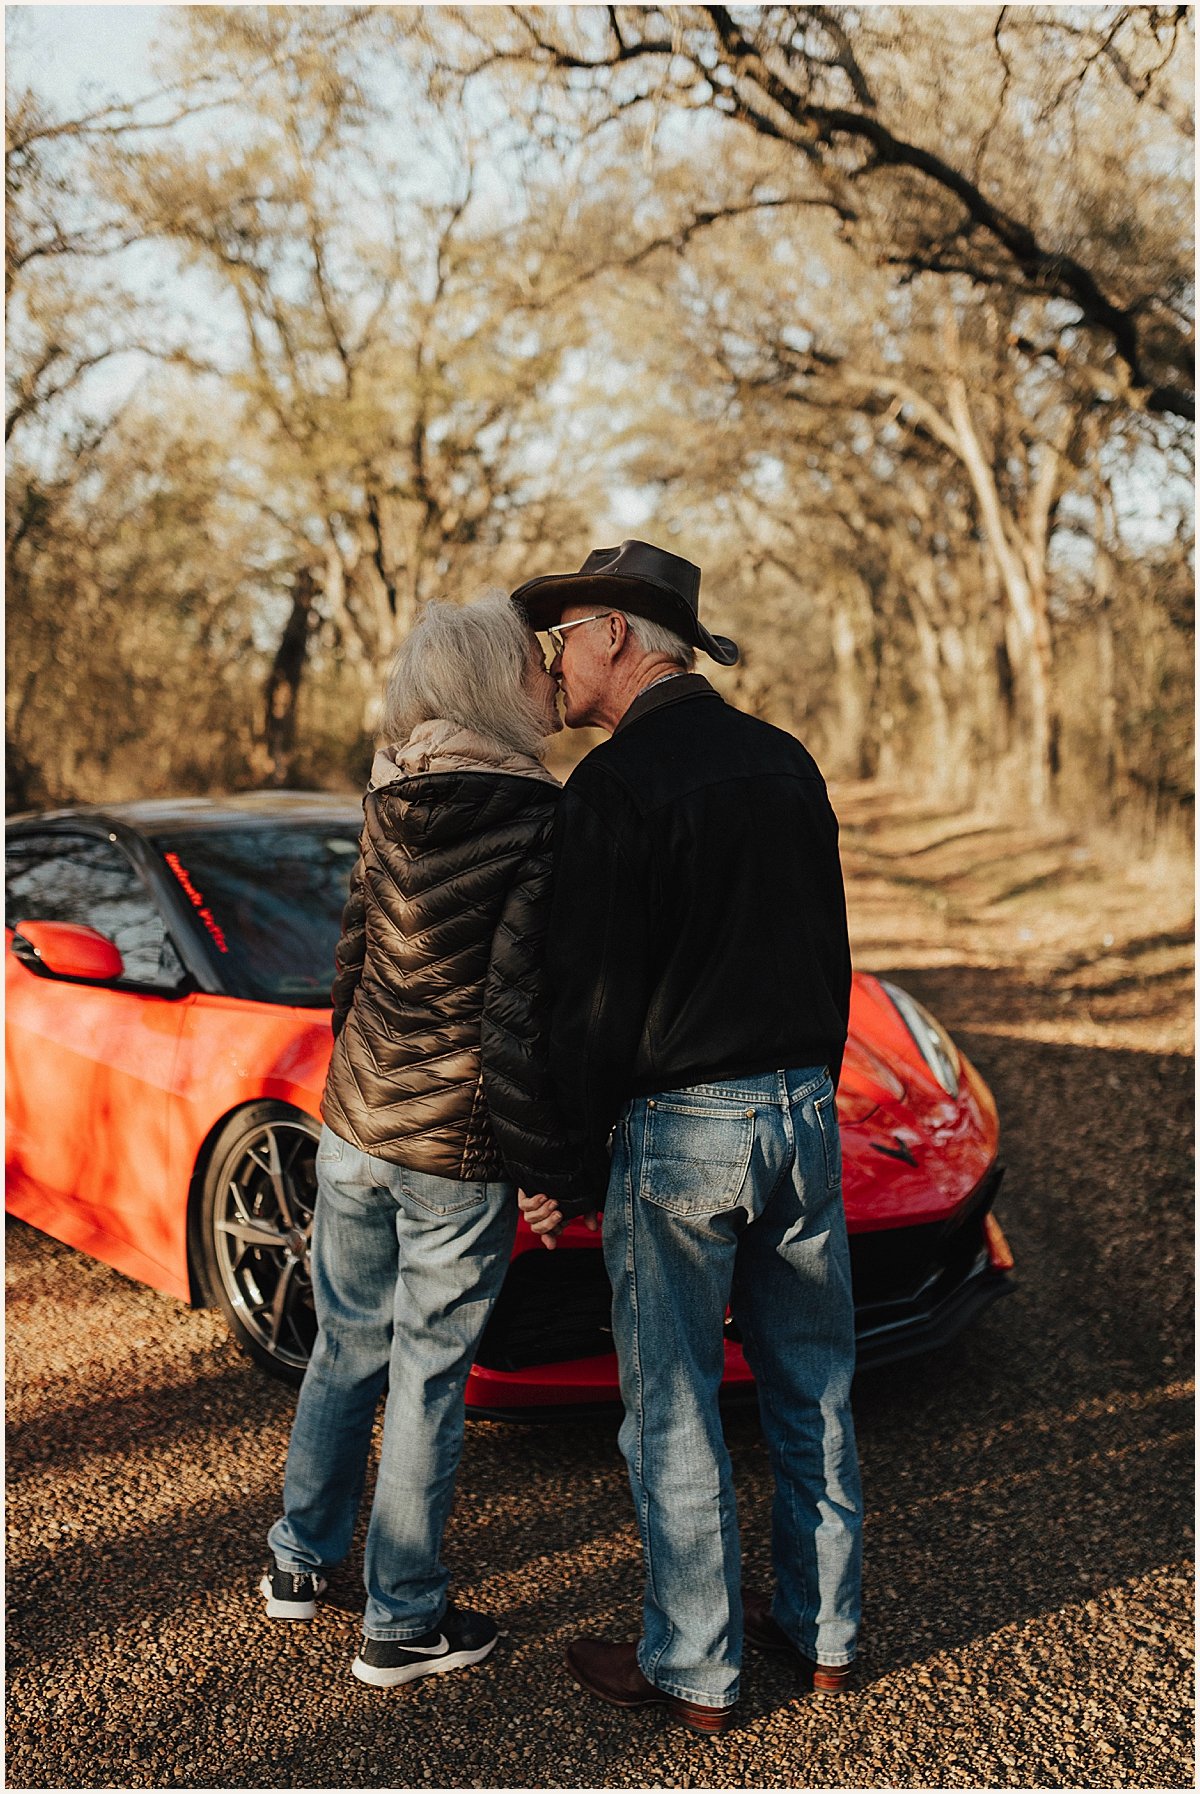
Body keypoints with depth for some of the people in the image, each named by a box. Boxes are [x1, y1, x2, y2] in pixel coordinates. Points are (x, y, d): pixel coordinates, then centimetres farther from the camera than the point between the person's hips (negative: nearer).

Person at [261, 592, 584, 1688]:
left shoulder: (390, 802, 3)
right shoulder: (539, 818, -17)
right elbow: (518, 1010, -20)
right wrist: (558, 1156, -11)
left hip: (353, 1120, 6)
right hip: (457, 1152, -6)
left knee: (345, 1350, 21)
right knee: (426, 1380, 7)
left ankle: (301, 1564, 37)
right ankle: (403, 1626, 22)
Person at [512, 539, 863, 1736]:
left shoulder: (615, 785, -13)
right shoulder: (785, 763, 8)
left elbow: (592, 1000, -14)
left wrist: (567, 1172, -5)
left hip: (680, 1128, -7)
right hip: (805, 1110, 7)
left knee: (674, 1412, 7)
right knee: (812, 1387, 16)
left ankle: (692, 1670, 19)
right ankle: (822, 1631, 31)